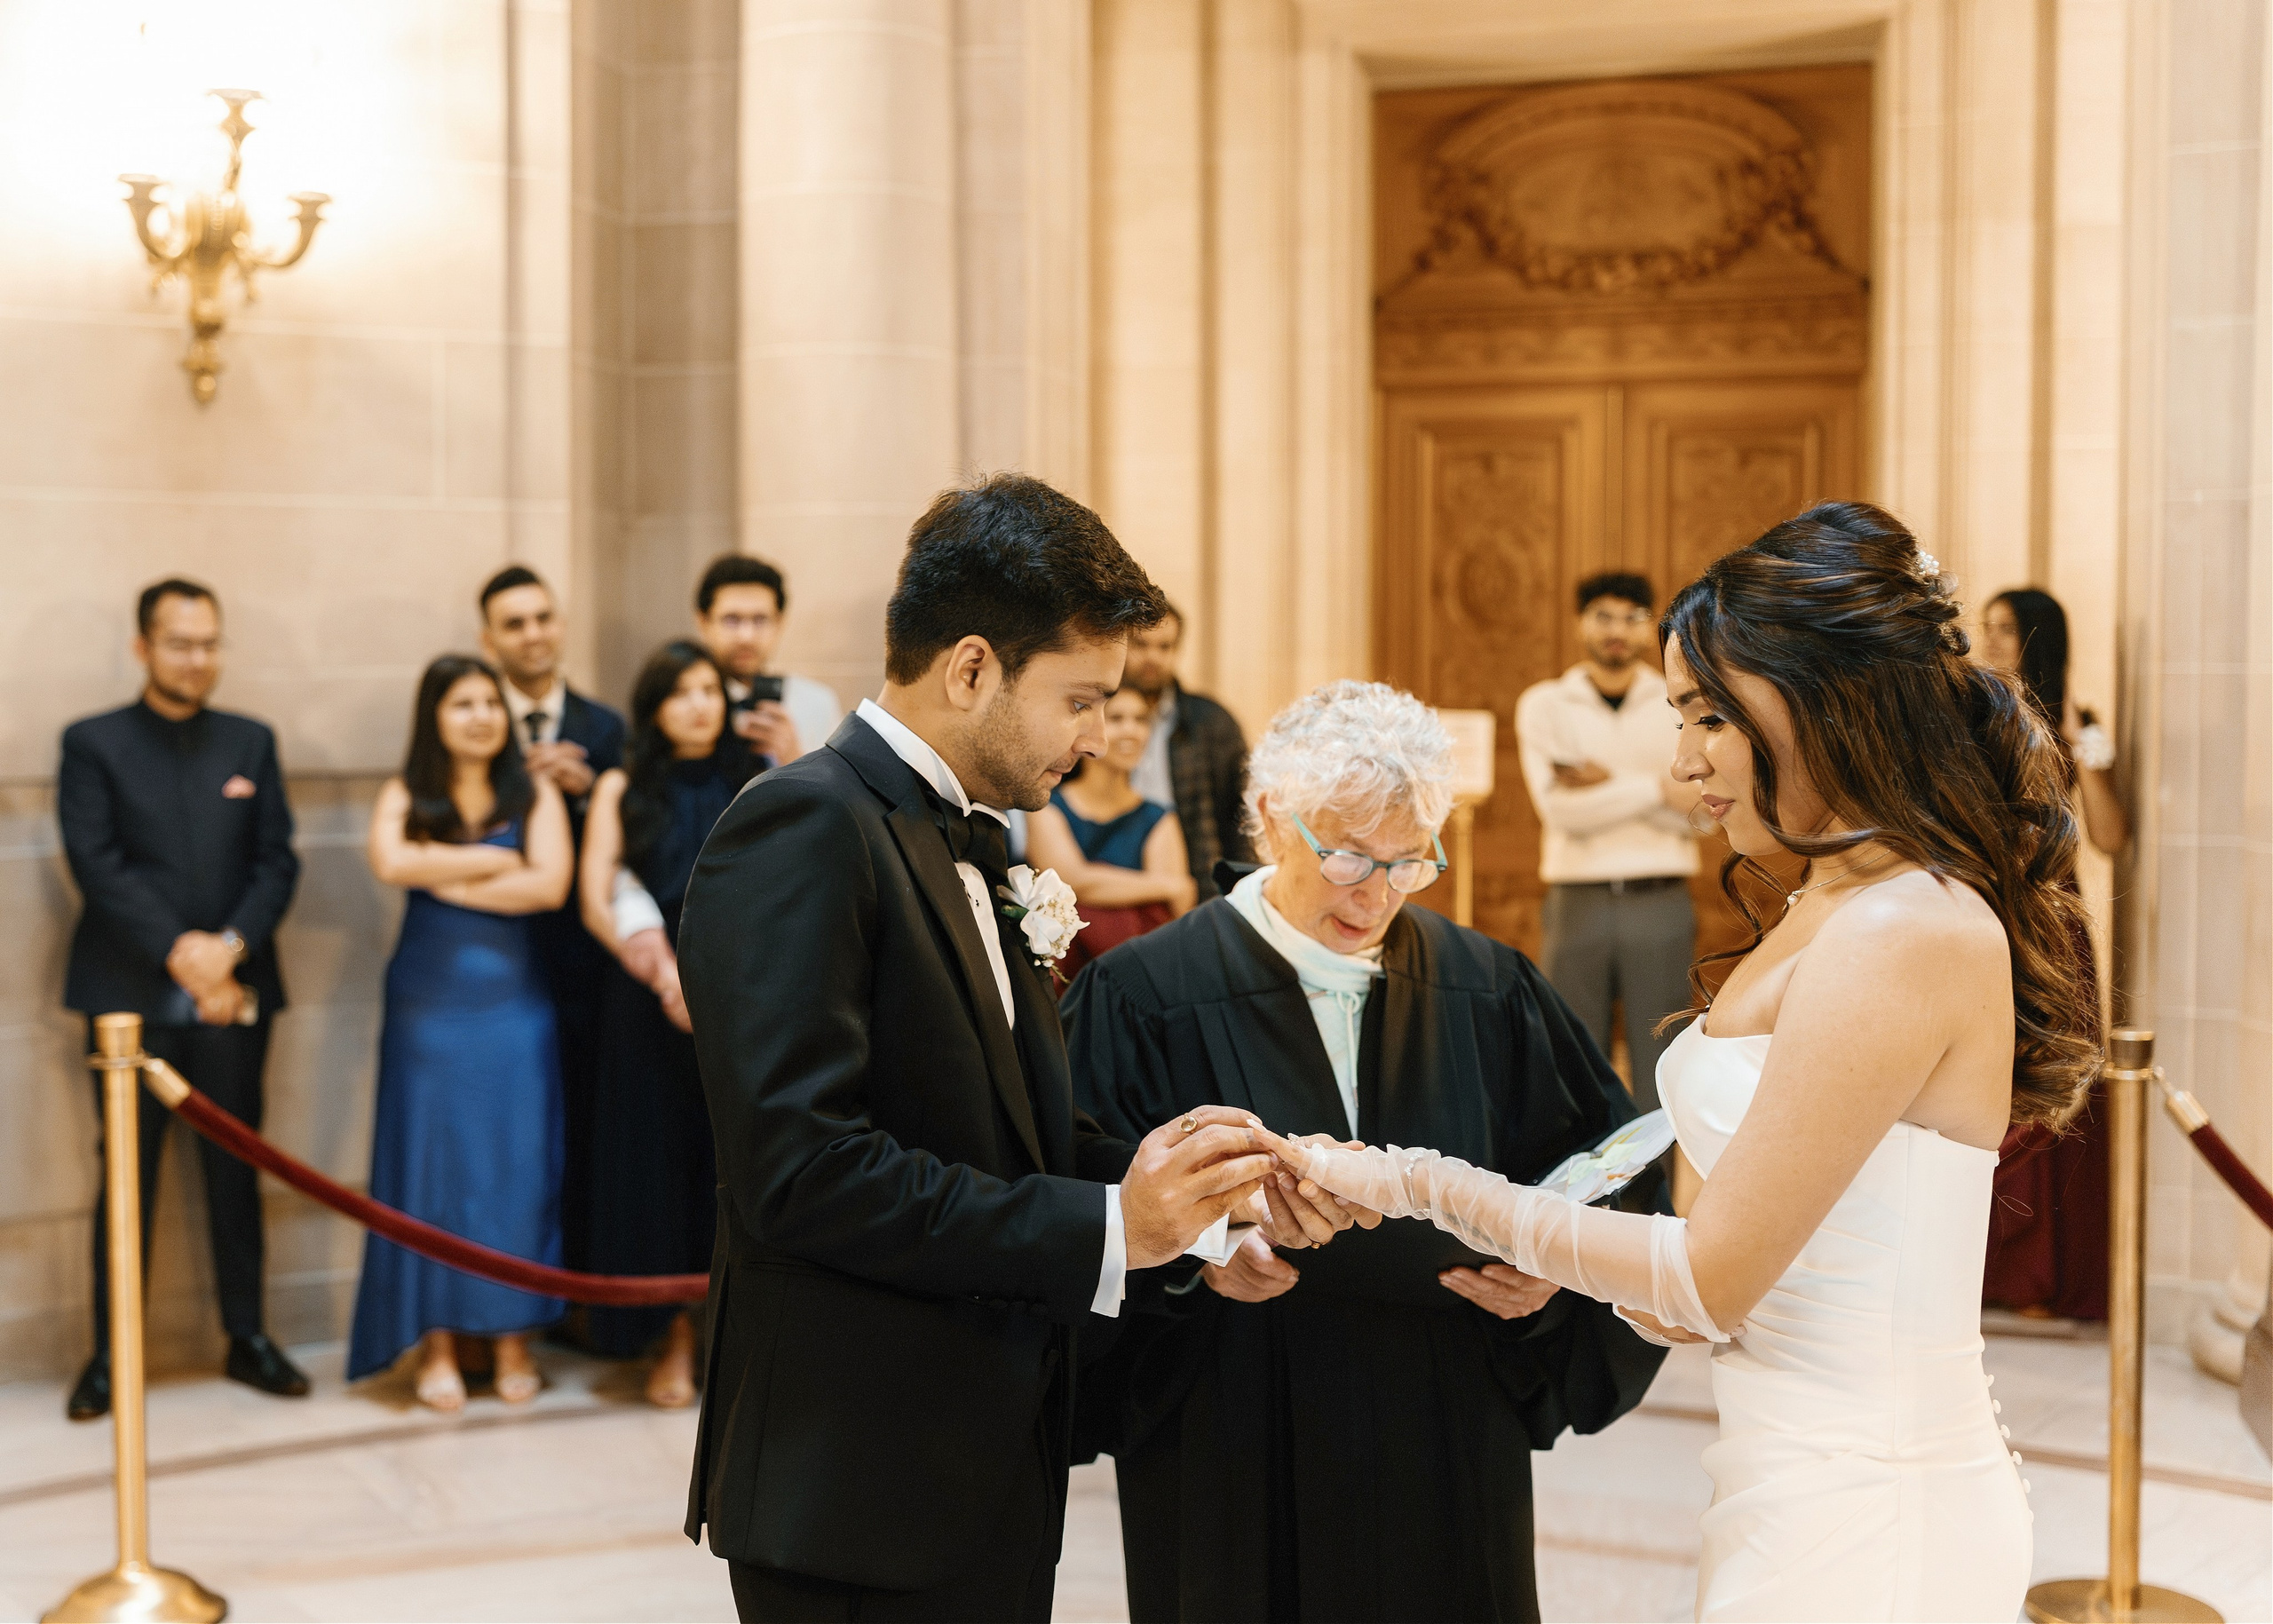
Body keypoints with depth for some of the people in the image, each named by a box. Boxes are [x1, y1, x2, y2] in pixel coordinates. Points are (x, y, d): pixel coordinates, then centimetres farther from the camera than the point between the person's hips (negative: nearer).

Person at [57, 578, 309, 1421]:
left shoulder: (250, 742, 12)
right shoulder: (93, 744, 2)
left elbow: (278, 861, 5)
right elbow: (97, 866, -7)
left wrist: (231, 946, -11)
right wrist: (178, 950, -17)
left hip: (234, 995, 3)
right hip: (132, 996, -3)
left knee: (235, 1171, 8)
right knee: (126, 1177, 1)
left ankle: (247, 1337, 17)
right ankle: (111, 1353, 9)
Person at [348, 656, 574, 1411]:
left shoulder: (534, 794, 3)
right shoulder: (406, 796, 3)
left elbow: (550, 885, -11)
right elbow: (391, 864, -18)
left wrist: (446, 878, -9)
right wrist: (497, 861, -12)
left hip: (513, 1004, 0)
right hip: (429, 1004, 0)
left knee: (518, 1167, 1)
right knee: (429, 1163, 2)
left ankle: (513, 1338, 10)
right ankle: (436, 1344, 8)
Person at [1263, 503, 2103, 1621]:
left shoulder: (1906, 936, -20)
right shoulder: (1831, 912, 10)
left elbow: (1710, 1277, -18)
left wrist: (1426, 1187, -12)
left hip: (1860, 1527, -9)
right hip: (1809, 1496, 9)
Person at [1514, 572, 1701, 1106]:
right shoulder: (1545, 703, 5)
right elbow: (1560, 807, -9)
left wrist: (1609, 786, -11)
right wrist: (1658, 788, -8)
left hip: (1660, 903, 0)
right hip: (1577, 901, 0)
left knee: (1661, 1067, 1)